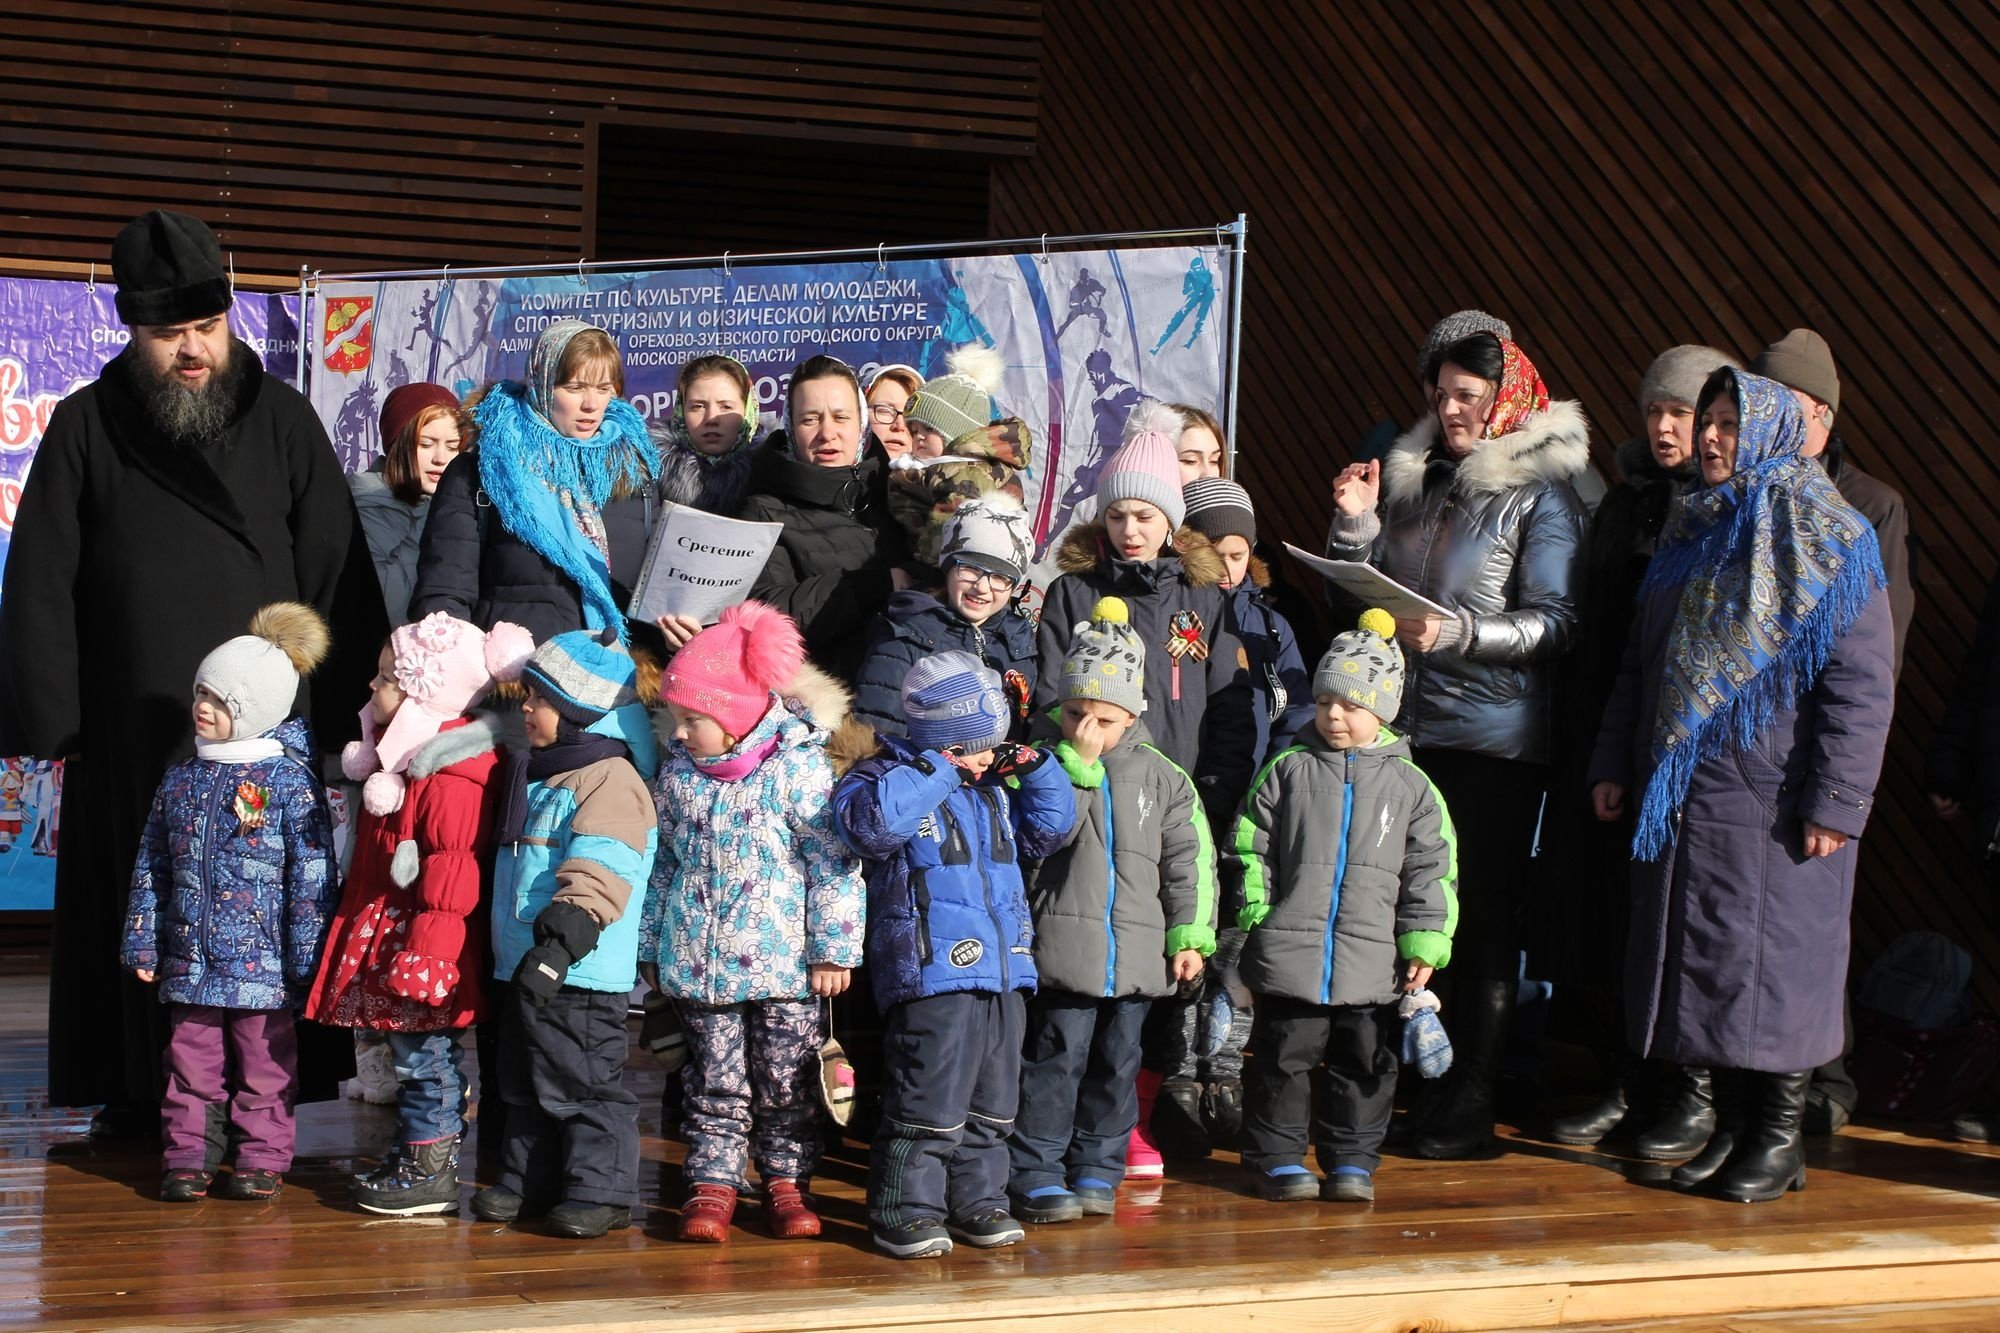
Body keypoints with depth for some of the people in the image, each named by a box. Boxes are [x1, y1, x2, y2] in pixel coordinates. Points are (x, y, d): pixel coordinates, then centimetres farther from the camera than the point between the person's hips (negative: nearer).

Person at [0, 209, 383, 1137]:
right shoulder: (86, 429, 3)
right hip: (132, 735, 0)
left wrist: (343, 712, 0)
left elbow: (336, 575, 4)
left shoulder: (282, 420, 4)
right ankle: (141, 1090, 16)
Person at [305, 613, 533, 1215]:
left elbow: (453, 872, -24)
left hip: (420, 942, -10)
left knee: (425, 1056, -2)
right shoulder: (402, 756, 12)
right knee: (411, 1056, 18)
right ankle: (408, 1156, 29)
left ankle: (429, 1174, 6)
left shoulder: (450, 779, -22)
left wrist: (427, 947, -25)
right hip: (384, 933, 10)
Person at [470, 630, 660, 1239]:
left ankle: (601, 1189, 4)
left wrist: (561, 943, -32)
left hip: (580, 972, -10)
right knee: (525, 1083, 16)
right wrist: (522, 956, 28)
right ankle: (528, 1180, 26)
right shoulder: (537, 773, 17)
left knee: (583, 1082, -4)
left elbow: (598, 875, -25)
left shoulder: (609, 779, -14)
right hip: (524, 965, 10)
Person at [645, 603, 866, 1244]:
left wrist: (833, 948, -9)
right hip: (698, 961, 3)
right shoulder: (678, 773, 4)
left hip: (783, 960, -3)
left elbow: (833, 863, -8)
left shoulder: (799, 768, -11)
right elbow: (662, 862, 14)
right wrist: (651, 946, 15)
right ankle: (712, 1181, 13)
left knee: (787, 1081, 6)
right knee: (714, 1080, 7)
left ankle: (787, 1179, 18)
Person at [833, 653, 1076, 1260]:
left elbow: (1049, 828, 26)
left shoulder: (994, 788, 18)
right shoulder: (889, 776, -5)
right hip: (933, 975, -8)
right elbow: (868, 823, -27)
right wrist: (935, 771, -22)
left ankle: (978, 1200, 24)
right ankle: (904, 1211, 0)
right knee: (929, 1101, -10)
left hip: (1002, 973, 8)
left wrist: (1035, 767, 10)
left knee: (992, 1102, 14)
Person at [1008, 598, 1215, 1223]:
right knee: (1057, 1055, -5)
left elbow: (1190, 859, 9)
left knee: (1117, 1060, 11)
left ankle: (1097, 1167, 22)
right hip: (1065, 945, -4)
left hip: (1138, 953, 4)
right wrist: (1076, 763, -17)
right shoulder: (1044, 761, 1)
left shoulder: (1162, 776, 9)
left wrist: (1190, 935, 3)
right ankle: (1037, 1172, 3)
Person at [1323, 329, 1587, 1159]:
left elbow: (1556, 624, -10)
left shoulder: (1539, 493, -3)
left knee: (1483, 920, -1)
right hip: (1403, 728, 5)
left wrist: (1457, 632, -22)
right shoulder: (1412, 481, 14)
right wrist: (1353, 526, 2)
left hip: (1493, 738, -5)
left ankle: (1469, 1104, 6)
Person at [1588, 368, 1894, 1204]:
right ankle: (1732, 1126, 18)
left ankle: (1780, 1139, 9)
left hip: (1772, 804, -7)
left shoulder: (1830, 544, -7)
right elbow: (1641, 661, 21)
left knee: (1774, 962, -2)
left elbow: (1862, 686, -11)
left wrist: (1835, 803, -16)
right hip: (1682, 795, 7)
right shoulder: (1691, 534, 15)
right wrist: (1614, 764, 15)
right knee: (1697, 959, 8)